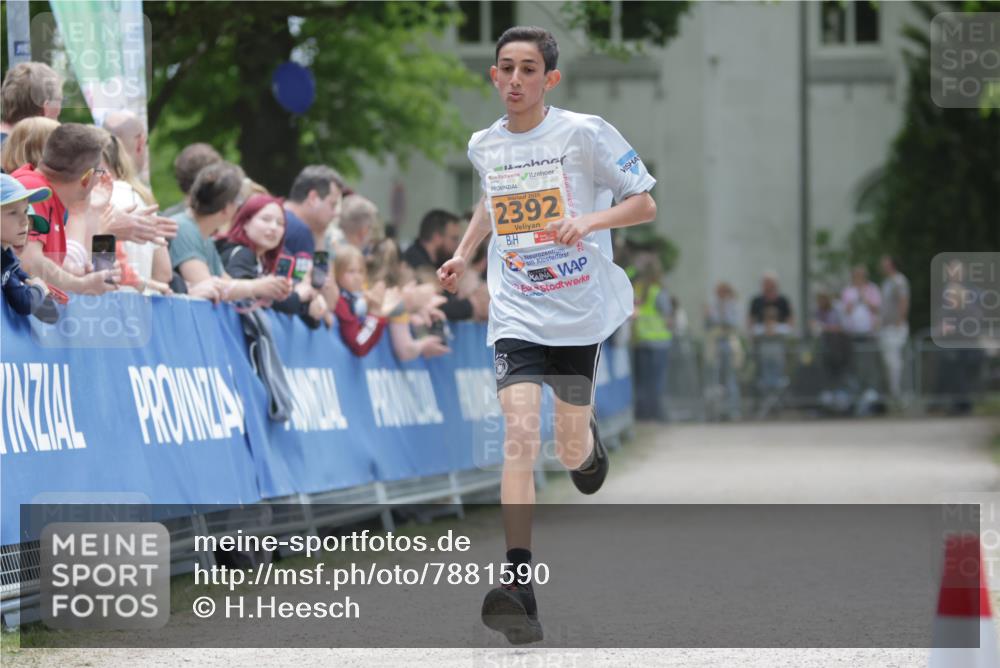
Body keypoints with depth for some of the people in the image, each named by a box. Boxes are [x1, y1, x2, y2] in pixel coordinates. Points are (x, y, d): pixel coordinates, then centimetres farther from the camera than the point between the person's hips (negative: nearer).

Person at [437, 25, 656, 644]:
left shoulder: (584, 133, -8)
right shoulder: (484, 145, 5)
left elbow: (646, 203, -5)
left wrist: (590, 221, -23)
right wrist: (463, 254, 13)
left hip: (581, 312, -1)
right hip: (516, 315, 1)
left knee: (570, 451, 9)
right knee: (520, 436, -18)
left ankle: (590, 443, 51)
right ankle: (519, 590, -25)